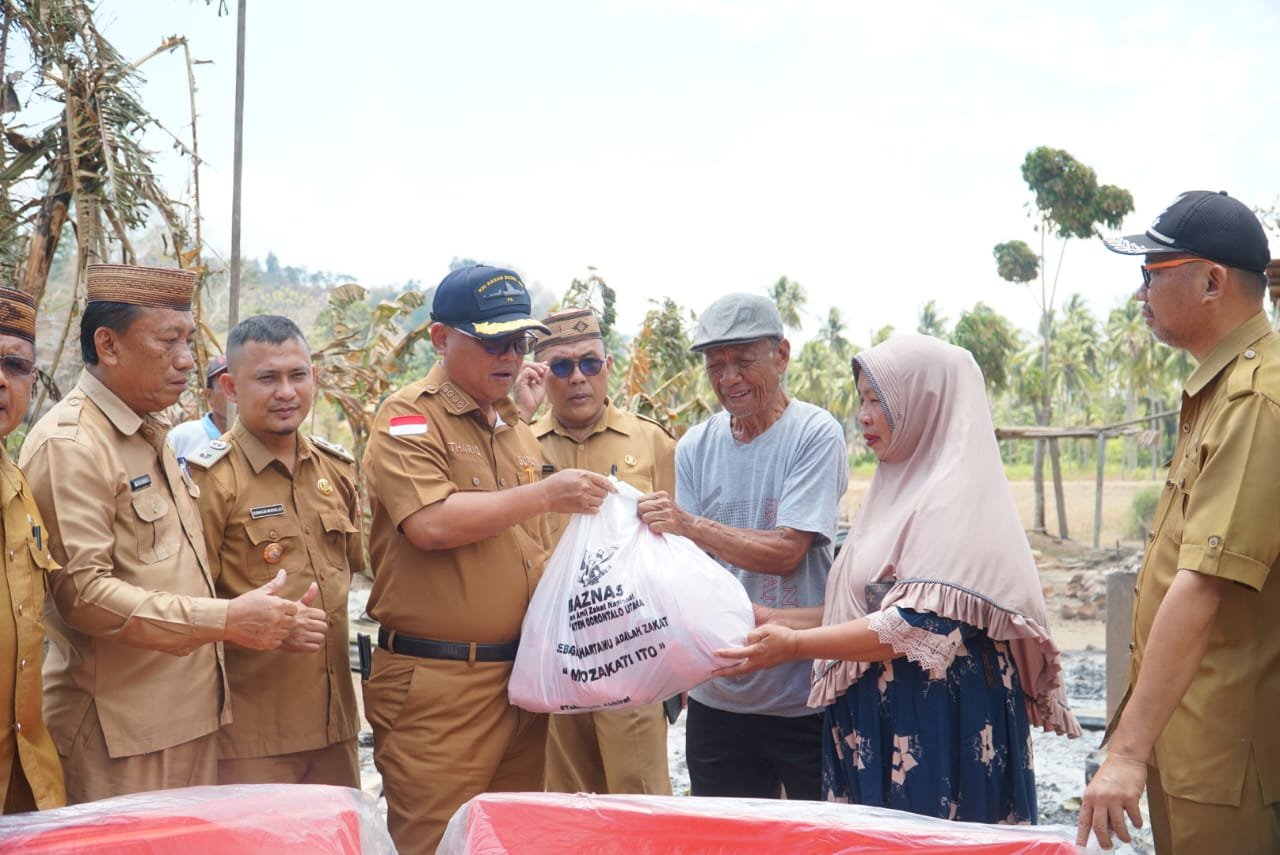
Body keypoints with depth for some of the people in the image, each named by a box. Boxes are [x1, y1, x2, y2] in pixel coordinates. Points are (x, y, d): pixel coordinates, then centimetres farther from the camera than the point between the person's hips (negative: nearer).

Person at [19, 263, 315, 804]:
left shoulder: (149, 435, 17)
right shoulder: (69, 446, -14)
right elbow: (82, 592, -21)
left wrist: (260, 612, 16)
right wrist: (225, 621, -22)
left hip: (189, 713, 9)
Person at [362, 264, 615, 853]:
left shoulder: (515, 427, 16)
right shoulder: (408, 417, -7)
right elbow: (430, 523, -23)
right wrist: (544, 493, -18)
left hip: (519, 674, 7)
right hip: (435, 684, -7)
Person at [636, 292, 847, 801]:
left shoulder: (816, 435, -9)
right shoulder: (695, 447, 5)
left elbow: (786, 551, -17)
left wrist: (692, 526, -25)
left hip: (804, 696, -4)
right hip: (718, 696, 4)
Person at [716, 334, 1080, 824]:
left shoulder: (954, 496, -12)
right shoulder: (903, 489, 14)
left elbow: (923, 624, -21)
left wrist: (797, 645, -20)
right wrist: (773, 619, 10)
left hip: (938, 729, -8)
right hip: (879, 724, 8)